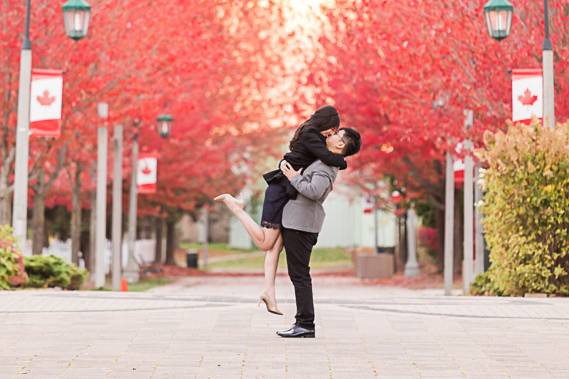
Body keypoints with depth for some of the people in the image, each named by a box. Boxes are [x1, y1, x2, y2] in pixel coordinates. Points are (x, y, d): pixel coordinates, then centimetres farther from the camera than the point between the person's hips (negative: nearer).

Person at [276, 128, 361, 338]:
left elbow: (314, 191, -28)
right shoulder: (326, 162, 17)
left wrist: (294, 177, -15)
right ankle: (303, 322, 15)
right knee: (300, 274, 12)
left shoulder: (326, 166, -13)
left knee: (299, 274, -9)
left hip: (300, 224, -10)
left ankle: (306, 325, -8)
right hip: (299, 221, 10)